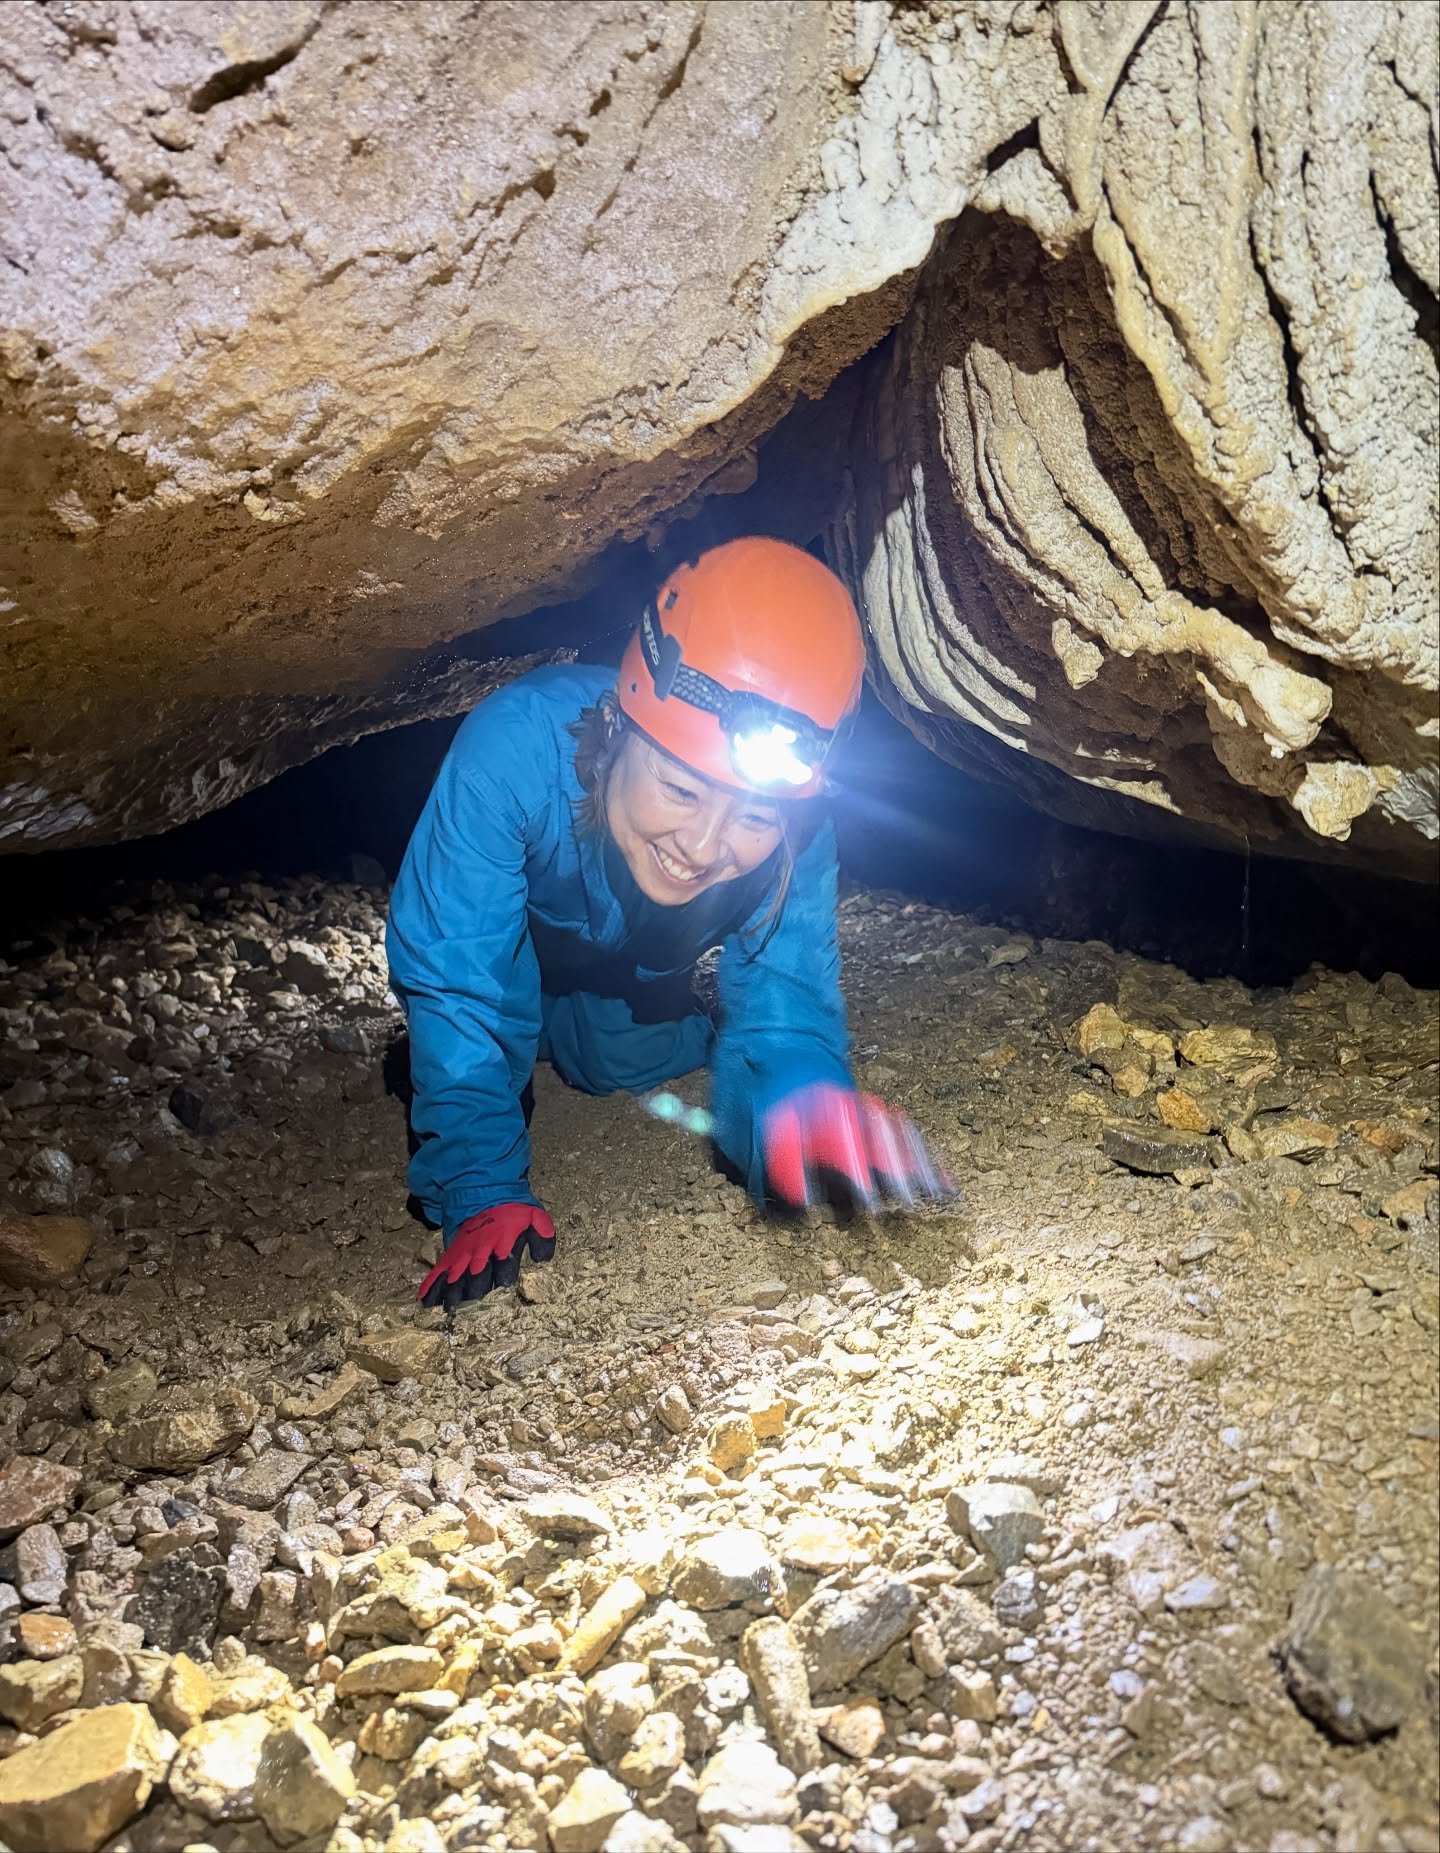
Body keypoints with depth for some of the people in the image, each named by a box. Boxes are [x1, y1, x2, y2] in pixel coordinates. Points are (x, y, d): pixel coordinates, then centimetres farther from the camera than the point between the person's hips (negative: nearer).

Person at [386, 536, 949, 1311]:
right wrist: (481, 1194, -46)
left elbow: (781, 1018, -34)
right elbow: (456, 984, -40)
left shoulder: (796, 835, -38)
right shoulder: (516, 746, -47)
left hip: (636, 973, 1)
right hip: (515, 929, 0)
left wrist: (800, 1099, -60)